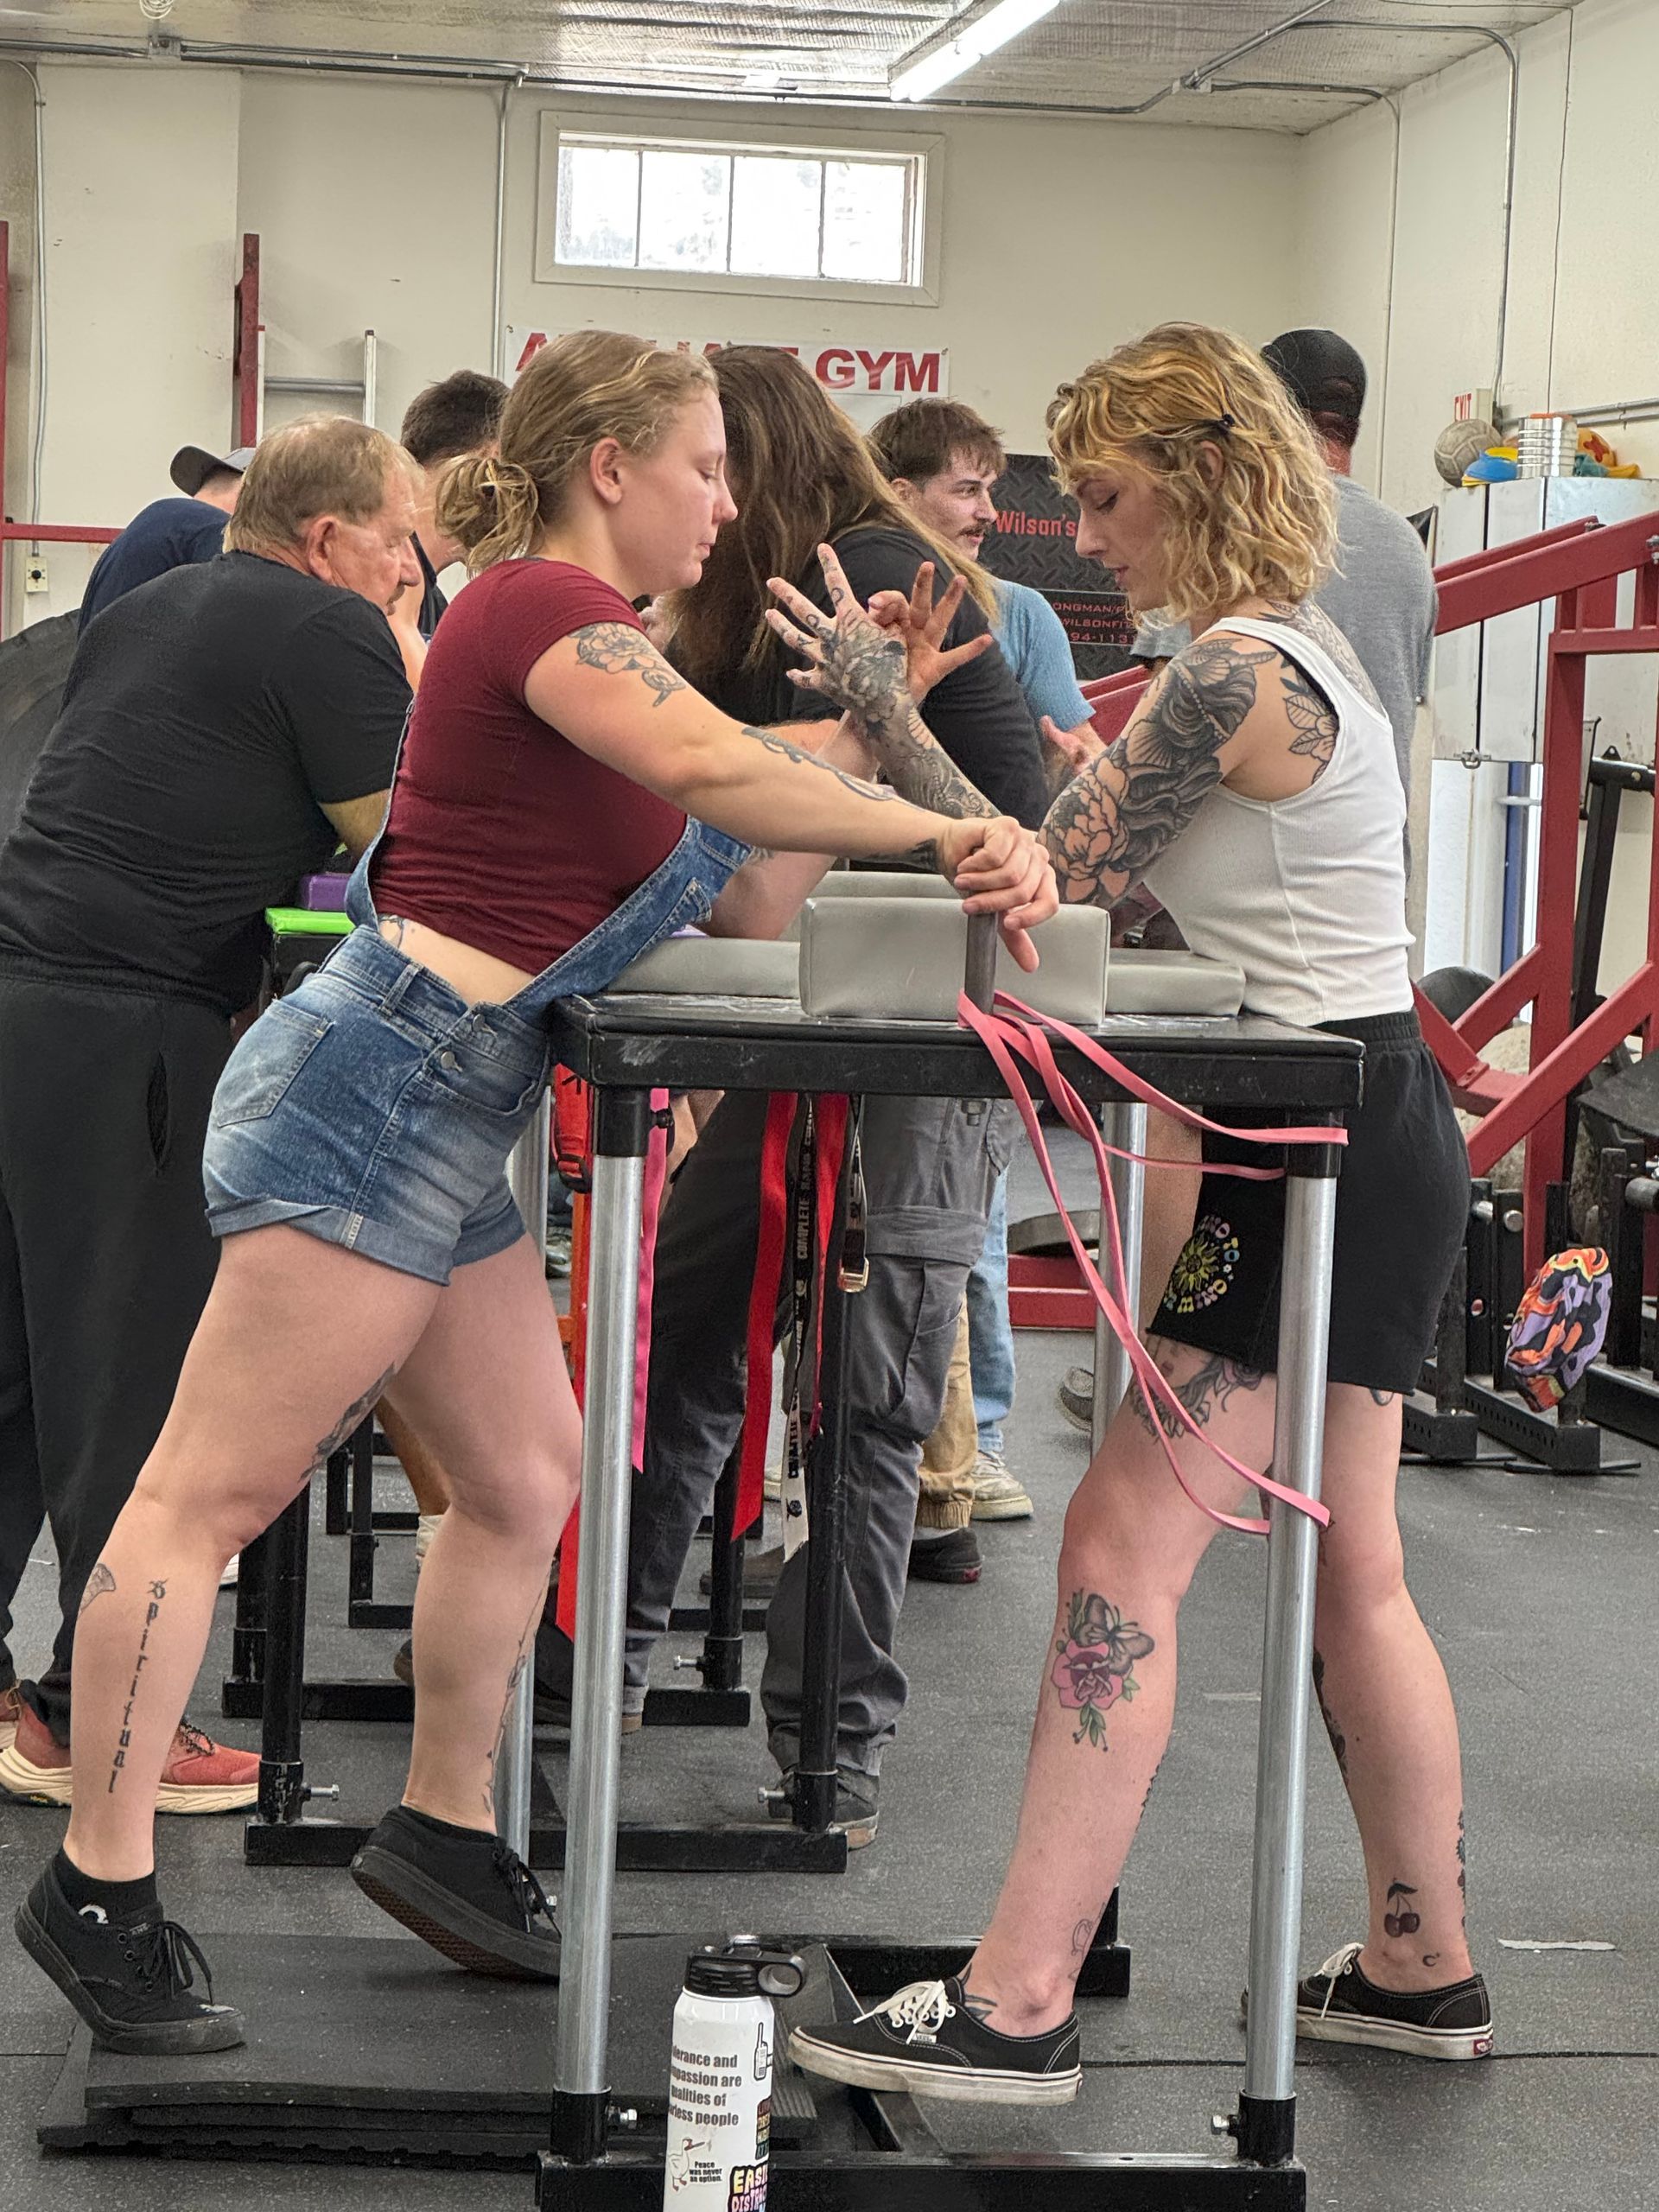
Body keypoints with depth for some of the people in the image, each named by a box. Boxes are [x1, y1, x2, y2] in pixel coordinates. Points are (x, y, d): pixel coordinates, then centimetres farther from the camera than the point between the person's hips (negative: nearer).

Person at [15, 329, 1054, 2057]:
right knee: (211, 1494, -6)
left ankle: (443, 1832, 26)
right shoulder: (542, 606, -11)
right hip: (379, 1085, -11)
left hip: (445, 1119, 11)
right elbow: (714, 771, -27)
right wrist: (947, 832, -20)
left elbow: (732, 894, 16)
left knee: (524, 1483, 15)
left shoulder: (573, 634, 19)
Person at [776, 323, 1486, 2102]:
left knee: (1122, 1549, -11)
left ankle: (1020, 2004, -10)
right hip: (1368, 1137, 10)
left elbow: (1039, 885, -16)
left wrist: (878, 709, -11)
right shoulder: (1290, 648, 15)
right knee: (1343, 1570, 16)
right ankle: (1422, 1967, 26)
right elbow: (1115, 884, 18)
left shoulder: (1237, 673, -17)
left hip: (1330, 1150, -10)